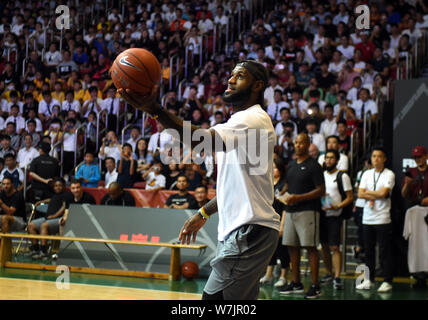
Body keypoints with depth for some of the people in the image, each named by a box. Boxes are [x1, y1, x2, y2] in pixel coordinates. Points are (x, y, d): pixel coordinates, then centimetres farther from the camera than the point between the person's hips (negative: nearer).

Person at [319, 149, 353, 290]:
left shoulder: (342, 176, -3)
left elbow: (350, 197, -5)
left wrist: (337, 206, -18)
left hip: (334, 216, -5)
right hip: (321, 215, 5)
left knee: (335, 247, -10)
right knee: (324, 246, 10)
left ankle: (337, 278, -11)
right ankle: (329, 273, 22)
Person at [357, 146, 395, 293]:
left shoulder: (389, 174, -2)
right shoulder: (366, 174, 12)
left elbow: (383, 193, -14)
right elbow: (360, 194, 3)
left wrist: (368, 193, -2)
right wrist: (375, 196, -9)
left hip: (382, 219, -5)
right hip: (367, 218, 5)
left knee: (385, 251, -3)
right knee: (368, 250, 9)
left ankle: (387, 282, 1)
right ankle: (369, 280, 17)